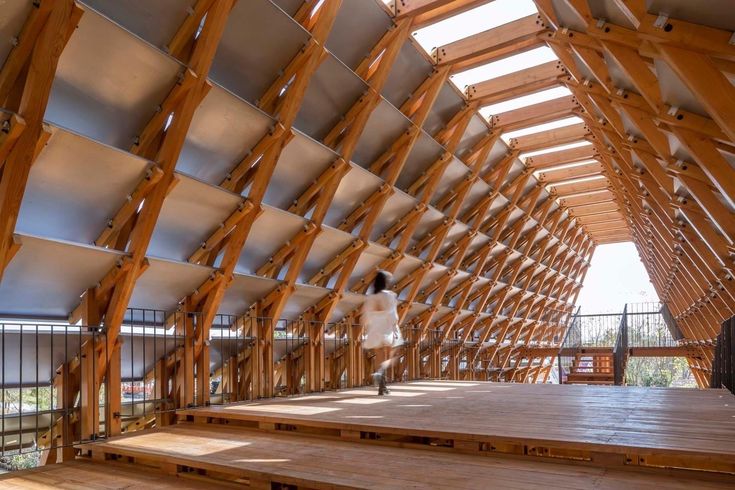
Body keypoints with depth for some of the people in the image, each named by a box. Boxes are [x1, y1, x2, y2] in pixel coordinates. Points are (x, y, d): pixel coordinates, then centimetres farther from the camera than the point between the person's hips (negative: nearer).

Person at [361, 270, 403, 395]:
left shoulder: (369, 298, 4)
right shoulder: (390, 295, -6)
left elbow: (365, 318, 5)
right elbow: (393, 314, -14)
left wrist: (368, 333, 15)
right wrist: (395, 329, -13)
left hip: (375, 332, 3)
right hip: (388, 330, -3)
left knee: (380, 360, 12)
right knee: (388, 359, 5)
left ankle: (382, 387, 10)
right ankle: (379, 373, -25)